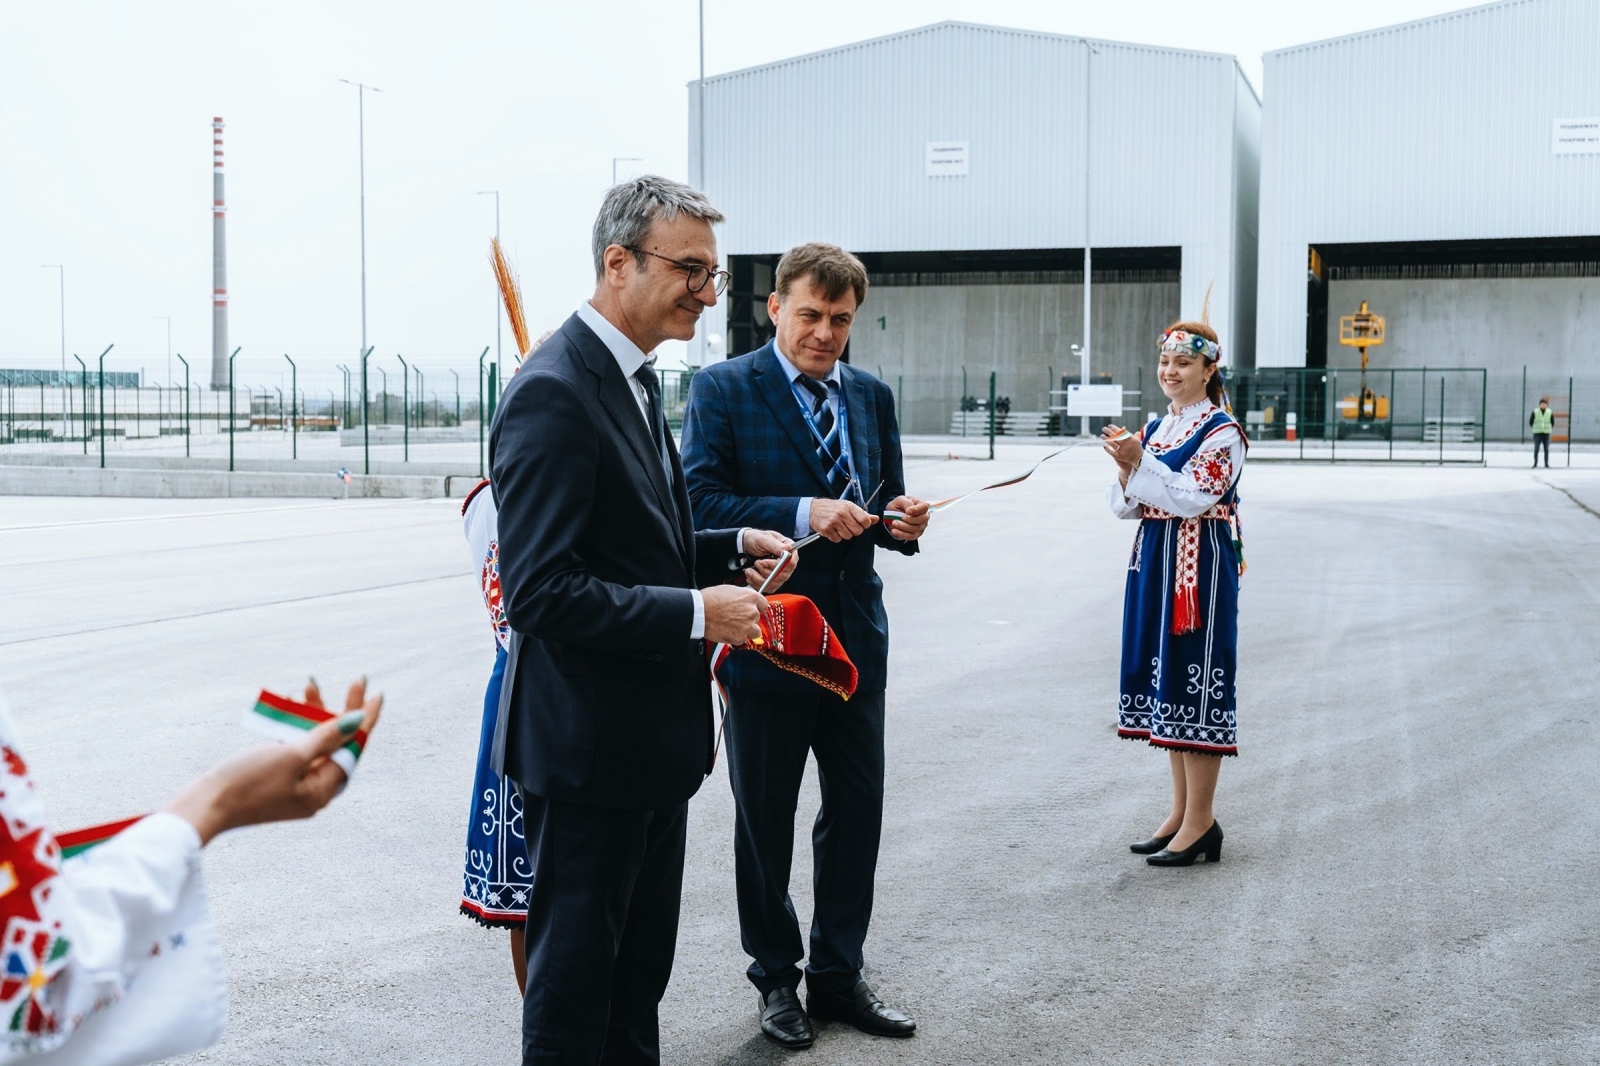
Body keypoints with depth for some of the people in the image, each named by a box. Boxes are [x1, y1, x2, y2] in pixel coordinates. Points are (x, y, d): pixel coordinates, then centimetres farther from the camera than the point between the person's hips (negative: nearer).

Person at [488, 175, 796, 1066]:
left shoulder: (635, 380, 10)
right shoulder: (553, 394, -20)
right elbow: (539, 591, -26)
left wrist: (731, 549, 5)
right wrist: (696, 613, -22)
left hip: (655, 740, 10)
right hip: (589, 749, -10)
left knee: (641, 973, 21)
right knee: (574, 974, 6)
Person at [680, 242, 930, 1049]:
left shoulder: (871, 396, 9)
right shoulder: (722, 390, -7)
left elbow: (883, 503, 14)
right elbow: (701, 502, -16)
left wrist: (900, 521, -9)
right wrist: (802, 515, -27)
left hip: (856, 636, 5)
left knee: (856, 811, 11)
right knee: (764, 821, 10)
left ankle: (837, 975, 28)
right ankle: (776, 979, 28)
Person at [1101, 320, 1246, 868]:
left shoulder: (1222, 432, -8)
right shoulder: (1155, 428, 13)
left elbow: (1193, 498, -19)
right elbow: (1125, 505, 9)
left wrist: (1140, 462, -23)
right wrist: (1126, 468, -10)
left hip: (1200, 564, -8)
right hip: (1153, 558, 8)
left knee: (1194, 676, -5)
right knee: (1164, 676, 11)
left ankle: (1200, 821, 2)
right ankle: (1181, 810, 20)